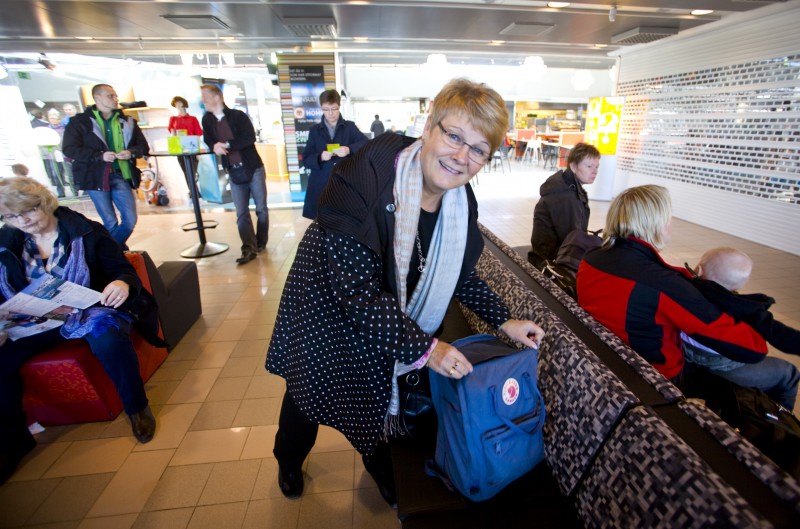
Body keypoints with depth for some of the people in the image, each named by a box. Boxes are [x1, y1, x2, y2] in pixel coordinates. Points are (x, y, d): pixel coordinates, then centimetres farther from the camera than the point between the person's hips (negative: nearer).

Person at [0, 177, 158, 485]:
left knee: (109, 339, -36)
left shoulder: (87, 232, -6)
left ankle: (137, 408, -12)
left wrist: (123, 284, -33)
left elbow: (123, 270, -8)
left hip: (90, 309, -4)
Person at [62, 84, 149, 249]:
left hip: (121, 176, 3)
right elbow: (69, 149, -5)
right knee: (110, 222, 2)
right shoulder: (79, 122, 1)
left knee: (130, 220, -1)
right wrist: (100, 156, -19)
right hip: (96, 178, -3)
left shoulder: (128, 122, 12)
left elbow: (143, 146, 13)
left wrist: (131, 152, -9)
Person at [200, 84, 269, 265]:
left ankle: (261, 243, 19)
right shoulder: (207, 120, 8)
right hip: (234, 172, 4)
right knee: (241, 213, -2)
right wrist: (214, 146, -10)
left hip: (253, 168, -3)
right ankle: (249, 249, -2)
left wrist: (227, 145, -20)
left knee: (261, 208, 4)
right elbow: (208, 140, 13)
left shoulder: (238, 115, -6)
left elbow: (250, 137, -17)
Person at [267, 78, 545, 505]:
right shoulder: (364, 180, -33)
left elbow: (458, 273, 1)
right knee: (311, 391, 20)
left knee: (383, 391, 22)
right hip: (328, 307, -3)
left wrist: (504, 321, -7)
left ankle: (378, 461, 57)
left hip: (393, 320, 4)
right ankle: (289, 458, 57)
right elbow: (357, 290, -33)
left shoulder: (461, 202, -13)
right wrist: (422, 348, -31)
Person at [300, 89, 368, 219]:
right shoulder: (315, 130, 11)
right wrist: (320, 157, -15)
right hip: (321, 185, 1)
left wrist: (349, 149, -26)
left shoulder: (350, 127, 9)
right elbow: (306, 159, 6)